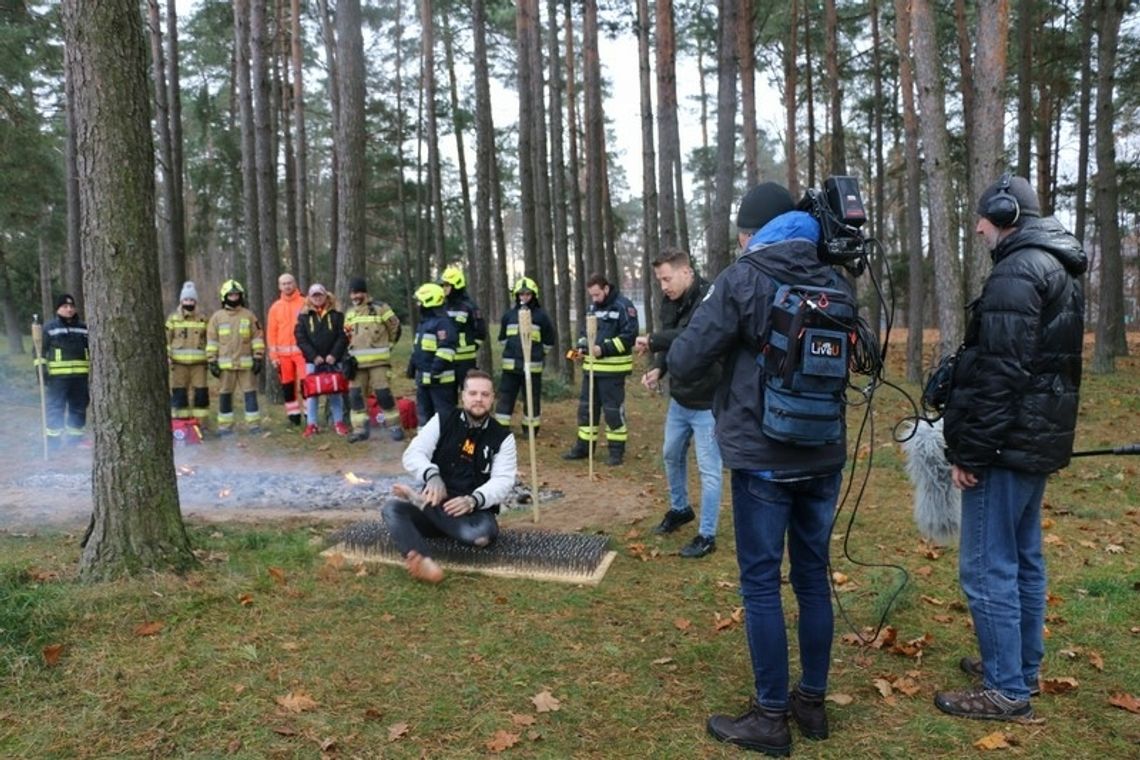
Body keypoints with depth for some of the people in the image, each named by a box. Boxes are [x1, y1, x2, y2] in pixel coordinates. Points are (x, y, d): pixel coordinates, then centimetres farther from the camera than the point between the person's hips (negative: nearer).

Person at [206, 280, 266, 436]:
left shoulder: (249, 315, 5)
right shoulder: (217, 317, 6)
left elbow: (257, 338, 6)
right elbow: (211, 341, 6)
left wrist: (258, 358, 0)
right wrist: (212, 362, 1)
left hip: (246, 363, -1)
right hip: (225, 363, 1)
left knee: (250, 393, -2)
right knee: (225, 395, 6)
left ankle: (253, 424, 4)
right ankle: (225, 426, 14)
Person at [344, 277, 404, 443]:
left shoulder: (380, 308, -5)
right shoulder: (349, 313, 14)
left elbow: (395, 327, 1)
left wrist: (386, 345, 7)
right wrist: (350, 354, 13)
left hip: (378, 360, -6)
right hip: (357, 362, 6)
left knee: (383, 393, -8)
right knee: (355, 394, 3)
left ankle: (394, 426, 4)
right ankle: (360, 429, 10)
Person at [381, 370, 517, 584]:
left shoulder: (502, 437, 1)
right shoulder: (442, 421, 5)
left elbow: (503, 481, -10)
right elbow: (412, 454, -4)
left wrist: (473, 500, -29)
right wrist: (432, 475, -26)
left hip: (475, 511, -1)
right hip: (435, 504, 2)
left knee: (482, 533, -36)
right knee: (393, 508, -25)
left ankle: (421, 501, -15)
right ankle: (423, 562, -50)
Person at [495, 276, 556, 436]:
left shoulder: (541, 315, -1)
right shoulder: (509, 314, 8)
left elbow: (549, 340, 7)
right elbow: (502, 337, 21)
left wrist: (538, 354, 8)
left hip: (532, 366, -2)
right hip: (510, 365, 3)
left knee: (532, 399, 6)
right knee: (505, 397, 4)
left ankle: (531, 430, 17)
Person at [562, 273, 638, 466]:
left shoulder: (623, 306, -11)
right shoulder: (592, 307, 13)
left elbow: (629, 336, -16)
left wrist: (603, 349, -22)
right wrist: (582, 347, 2)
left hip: (612, 368, -7)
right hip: (591, 367, 7)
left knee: (613, 409, 0)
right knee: (586, 407, 12)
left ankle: (616, 450, 12)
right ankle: (584, 446, 23)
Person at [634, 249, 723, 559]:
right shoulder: (670, 301, 4)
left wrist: (653, 340, -34)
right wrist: (657, 368, -7)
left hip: (707, 401, -9)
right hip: (679, 399, 9)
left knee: (709, 469, 0)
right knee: (672, 454, 23)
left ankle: (707, 535, 13)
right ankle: (679, 508, 45)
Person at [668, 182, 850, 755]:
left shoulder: (741, 280, -11)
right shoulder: (834, 282, 7)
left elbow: (682, 365, -11)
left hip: (763, 457, -6)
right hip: (824, 455, 6)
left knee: (761, 585, 4)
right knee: (813, 577, 15)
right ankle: (812, 702, 26)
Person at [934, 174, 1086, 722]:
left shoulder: (1015, 272, -16)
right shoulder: (1059, 270, 16)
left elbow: (999, 374, -23)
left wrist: (969, 450, -19)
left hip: (1008, 443, -10)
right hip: (1040, 439, 10)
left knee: (987, 567, -3)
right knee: (1023, 560, 18)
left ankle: (1006, 691, 5)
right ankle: (1023, 669, 29)